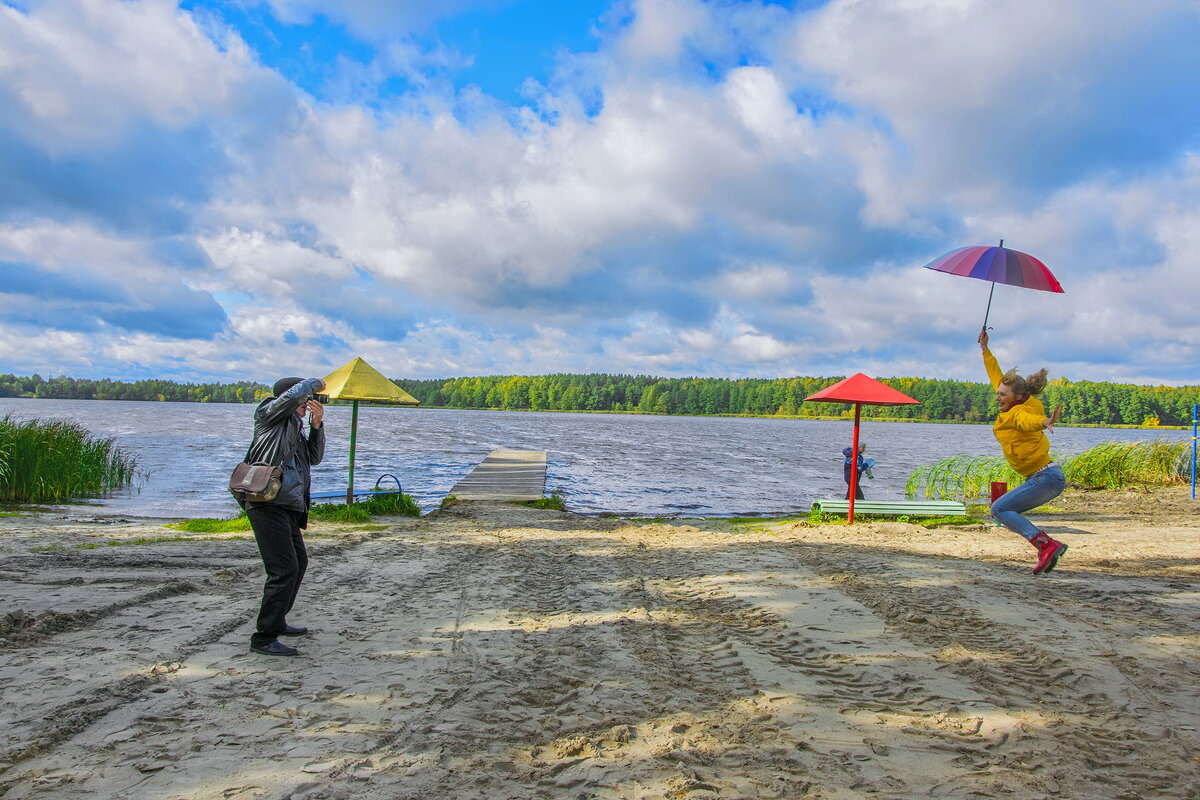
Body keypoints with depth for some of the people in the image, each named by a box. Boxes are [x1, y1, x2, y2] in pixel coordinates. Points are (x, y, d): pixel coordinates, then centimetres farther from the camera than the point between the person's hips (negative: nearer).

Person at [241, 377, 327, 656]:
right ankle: (264, 638, -10)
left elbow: (314, 457, 17)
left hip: (289, 507, 10)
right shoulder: (269, 414, -2)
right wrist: (317, 383, 3)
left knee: (299, 562, 21)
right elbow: (297, 391, -17)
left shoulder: (295, 426, 22)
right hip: (268, 504, -10)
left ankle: (277, 621, 35)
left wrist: (317, 425, 5)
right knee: (284, 569, -15)